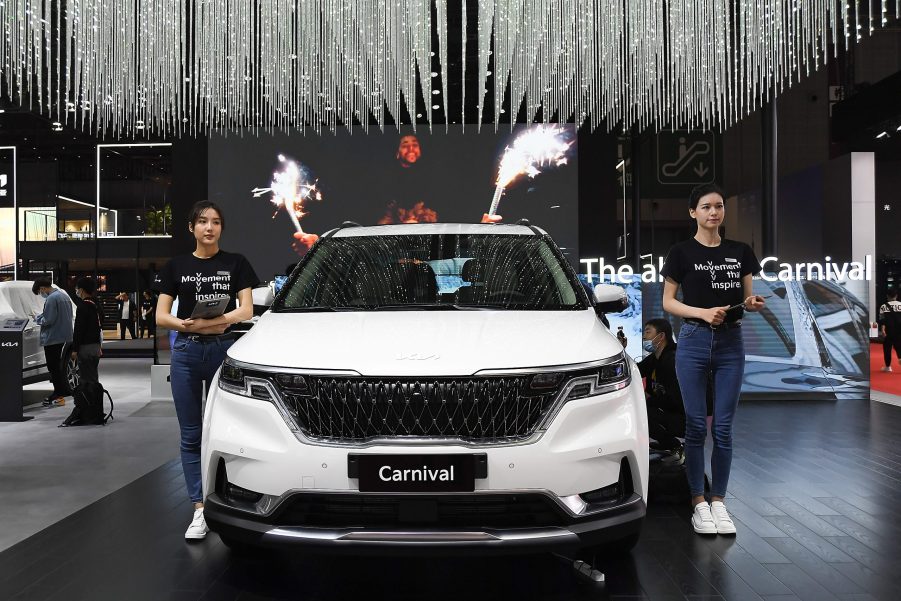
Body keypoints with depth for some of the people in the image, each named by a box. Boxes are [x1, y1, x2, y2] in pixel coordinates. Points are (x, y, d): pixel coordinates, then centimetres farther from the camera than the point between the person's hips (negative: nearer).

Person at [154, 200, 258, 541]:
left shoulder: (235, 264, 5)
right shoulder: (176, 266, 9)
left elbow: (246, 311, -3)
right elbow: (161, 316, 4)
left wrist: (208, 321, -20)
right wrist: (188, 325, -18)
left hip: (224, 350, -1)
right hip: (187, 352, 1)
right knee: (191, 435, 2)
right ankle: (200, 509, 7)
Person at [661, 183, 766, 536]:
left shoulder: (740, 252, 8)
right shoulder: (682, 252, -1)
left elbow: (747, 297, 13)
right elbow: (667, 302, 0)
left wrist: (753, 304, -10)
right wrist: (702, 312, -16)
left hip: (731, 344, 3)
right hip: (694, 342, -2)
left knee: (723, 428, 4)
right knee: (696, 426, 1)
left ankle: (718, 502, 15)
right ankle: (698, 503, 11)